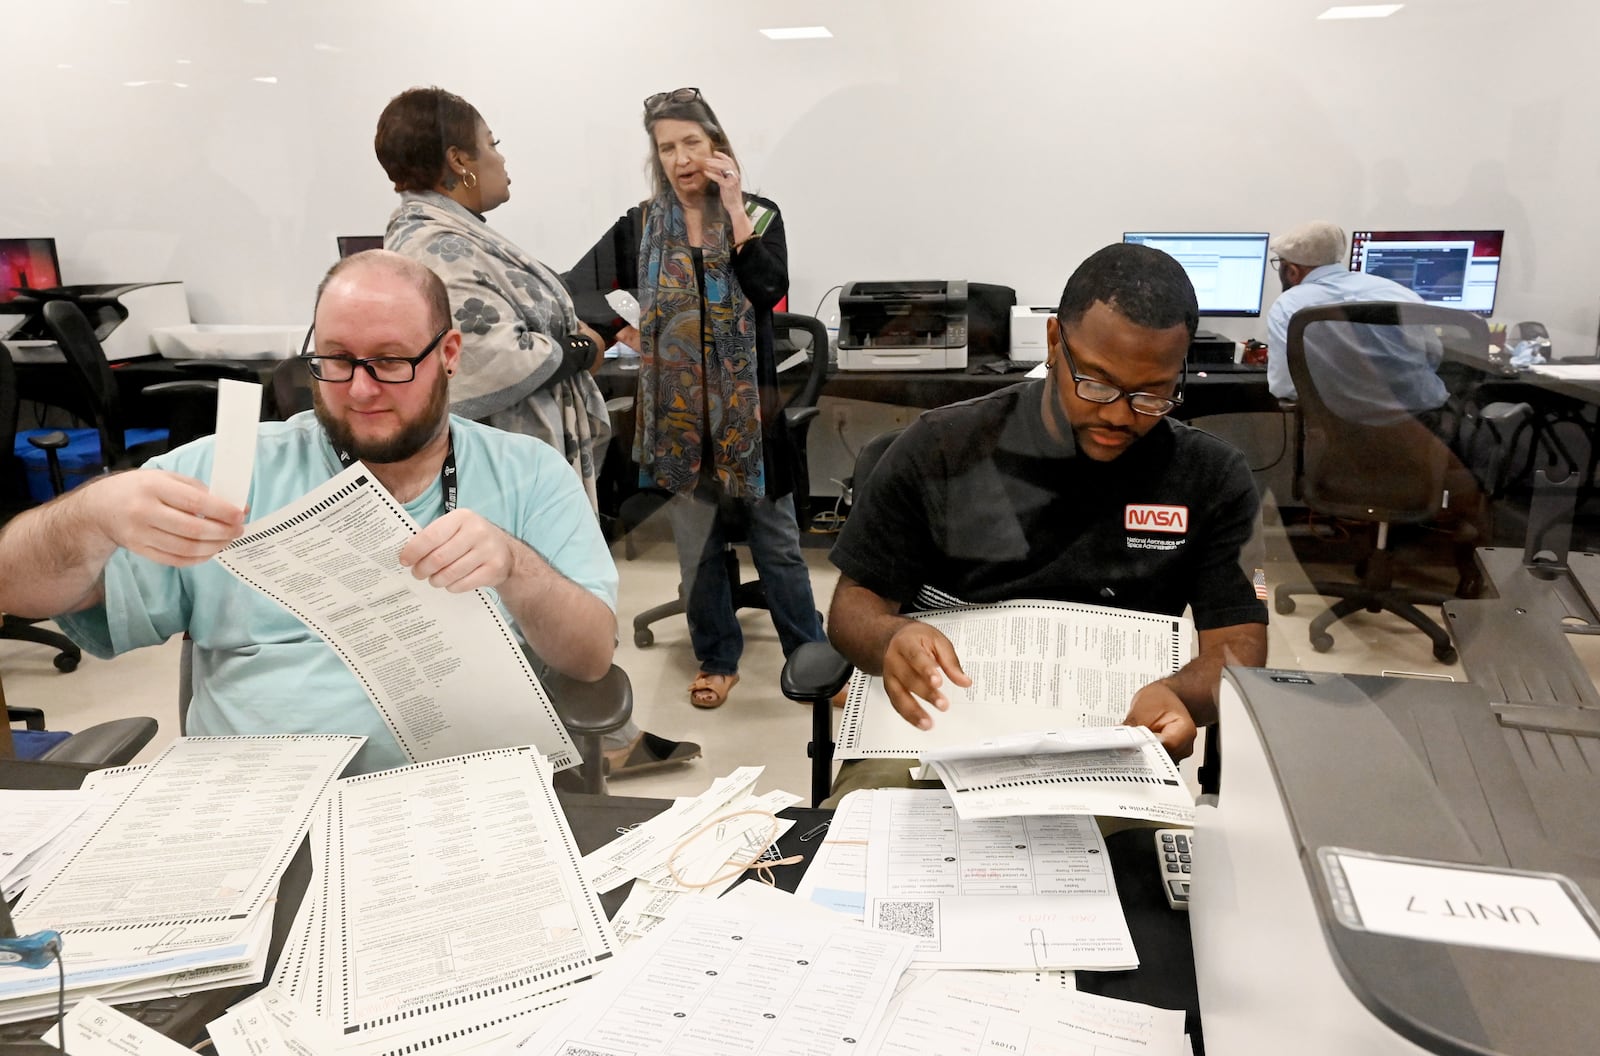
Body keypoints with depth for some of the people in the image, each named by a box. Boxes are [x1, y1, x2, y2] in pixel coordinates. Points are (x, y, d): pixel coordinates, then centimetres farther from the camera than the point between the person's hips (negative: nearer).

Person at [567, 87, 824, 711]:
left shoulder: (760, 215, 1)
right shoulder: (641, 227, 5)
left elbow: (771, 290, -16)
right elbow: (575, 287, 9)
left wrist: (735, 210, -16)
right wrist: (618, 328, -5)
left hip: (748, 405, -1)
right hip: (677, 409, 2)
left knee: (776, 538, 5)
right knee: (696, 543, 10)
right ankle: (717, 658, 26)